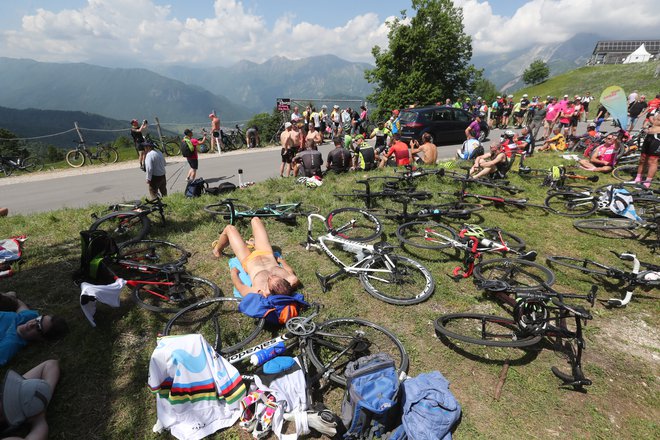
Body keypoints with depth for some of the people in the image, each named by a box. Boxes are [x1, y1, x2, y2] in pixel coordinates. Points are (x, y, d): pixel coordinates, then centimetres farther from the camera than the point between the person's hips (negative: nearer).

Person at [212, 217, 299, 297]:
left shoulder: (258, 292, -45)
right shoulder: (293, 281, -38)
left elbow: (239, 285, -25)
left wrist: (234, 272, -6)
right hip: (267, 254, 3)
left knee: (229, 228, 13)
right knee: (255, 219, 18)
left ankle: (218, 251, 47)